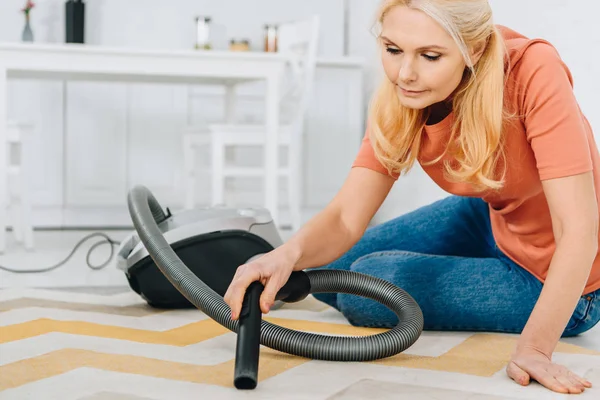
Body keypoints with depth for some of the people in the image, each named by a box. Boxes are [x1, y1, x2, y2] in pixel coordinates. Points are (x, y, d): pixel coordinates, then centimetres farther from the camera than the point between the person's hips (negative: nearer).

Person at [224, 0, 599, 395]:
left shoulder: (533, 73, -33)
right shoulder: (399, 101, -17)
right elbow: (346, 218, -22)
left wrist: (535, 347, -39)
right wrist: (289, 253, -43)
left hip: (560, 277, -5)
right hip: (494, 222, 6)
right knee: (333, 271, 8)